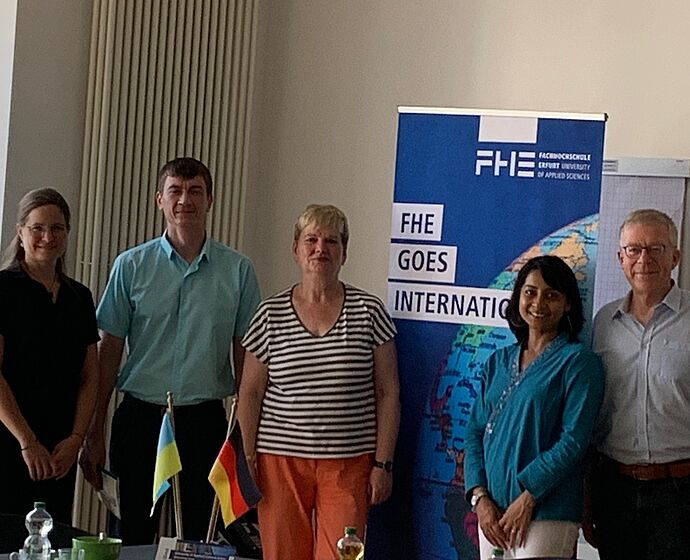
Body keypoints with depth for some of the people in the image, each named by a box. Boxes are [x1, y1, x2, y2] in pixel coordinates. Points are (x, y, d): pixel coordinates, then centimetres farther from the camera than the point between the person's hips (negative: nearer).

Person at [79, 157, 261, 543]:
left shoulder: (238, 270, 2)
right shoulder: (131, 266, 2)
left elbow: (245, 357, 6)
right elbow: (109, 351, 3)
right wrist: (95, 434, 1)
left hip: (205, 423, 0)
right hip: (141, 418, 0)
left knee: (195, 539, 6)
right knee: (134, 538, 4)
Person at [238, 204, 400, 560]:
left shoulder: (368, 311, 3)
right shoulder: (271, 314, 5)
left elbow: (387, 393, 3)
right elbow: (250, 394, 8)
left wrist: (383, 463, -1)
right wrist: (247, 461, 2)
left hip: (349, 464, -1)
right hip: (281, 460, 1)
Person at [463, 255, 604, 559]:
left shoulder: (578, 361, -3)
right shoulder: (498, 362, 13)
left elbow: (573, 441, -11)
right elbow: (475, 432, 10)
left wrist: (527, 499, -15)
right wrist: (479, 497, -4)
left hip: (545, 513, -5)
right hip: (492, 512, 5)